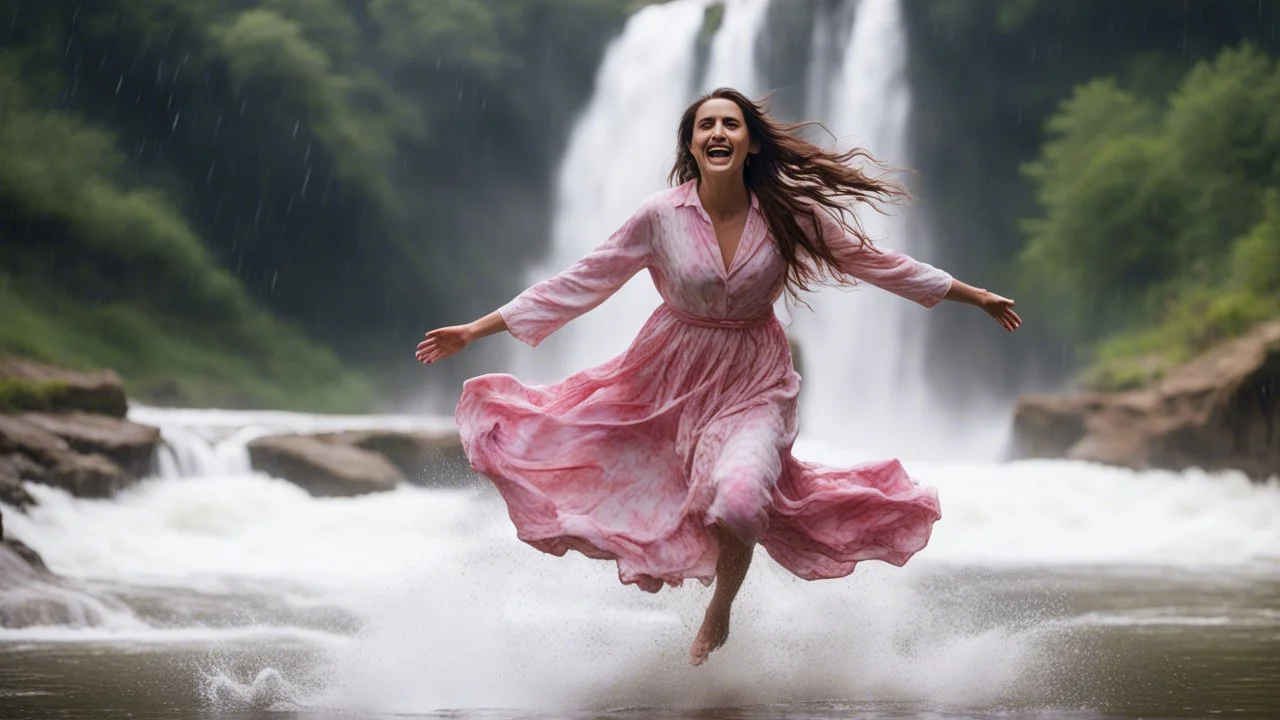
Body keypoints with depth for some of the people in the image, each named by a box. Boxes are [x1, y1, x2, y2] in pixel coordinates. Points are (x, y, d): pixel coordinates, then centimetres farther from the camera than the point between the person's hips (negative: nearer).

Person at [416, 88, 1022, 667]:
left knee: (738, 499, -26)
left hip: (754, 384, -2)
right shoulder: (661, 215, -12)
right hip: (671, 376, 2)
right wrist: (477, 330, -9)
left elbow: (876, 263, 0)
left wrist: (976, 296, 5)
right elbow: (580, 283, -7)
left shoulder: (788, 214, -11)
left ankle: (720, 613, 6)